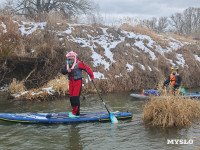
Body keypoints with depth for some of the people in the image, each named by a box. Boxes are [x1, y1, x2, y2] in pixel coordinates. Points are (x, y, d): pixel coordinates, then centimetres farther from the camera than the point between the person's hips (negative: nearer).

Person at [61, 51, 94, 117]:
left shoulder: (79, 64, -9)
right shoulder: (67, 65, 11)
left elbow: (87, 68, -7)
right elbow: (62, 71, 4)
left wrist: (91, 76, -10)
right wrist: (67, 70, -17)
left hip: (78, 82, -7)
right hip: (71, 82, 7)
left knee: (75, 97, -12)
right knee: (71, 97, 10)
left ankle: (76, 113, -8)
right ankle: (74, 111, 23)